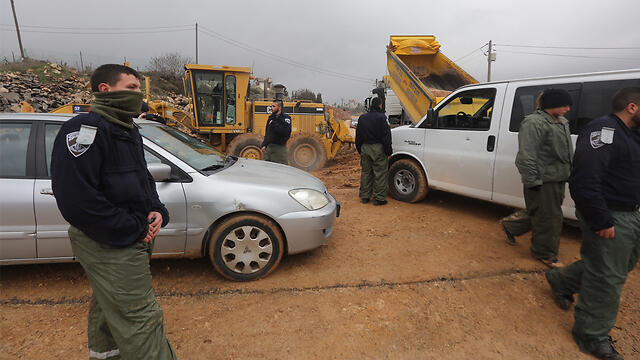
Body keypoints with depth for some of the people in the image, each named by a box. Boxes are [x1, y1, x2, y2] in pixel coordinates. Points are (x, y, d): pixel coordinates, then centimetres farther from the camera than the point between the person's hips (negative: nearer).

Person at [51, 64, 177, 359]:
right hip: (109, 246, -10)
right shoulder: (86, 129, -19)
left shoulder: (127, 131, 12)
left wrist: (156, 211, -1)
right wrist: (134, 231, -21)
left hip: (131, 240, 10)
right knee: (141, 319, -5)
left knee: (110, 306, 28)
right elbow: (75, 199, -26)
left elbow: (143, 178, 19)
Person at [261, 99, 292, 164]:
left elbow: (285, 132, -21)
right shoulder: (271, 117, 17)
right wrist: (264, 145, 12)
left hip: (279, 148, -7)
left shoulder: (286, 118, -5)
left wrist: (273, 124, -16)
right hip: (269, 147, 7)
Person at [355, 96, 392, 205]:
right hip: (378, 148, -6)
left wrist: (360, 150, 22)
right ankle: (379, 198, 2)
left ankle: (364, 196, 19)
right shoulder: (381, 118, -9)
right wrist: (388, 152, -5)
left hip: (365, 148, 6)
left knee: (366, 172, 14)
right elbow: (386, 137, -10)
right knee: (380, 174, 0)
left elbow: (358, 137, 15)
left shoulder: (362, 118, 10)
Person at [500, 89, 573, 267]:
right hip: (542, 181, -10)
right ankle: (545, 253, 19)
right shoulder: (534, 123, -17)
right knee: (547, 216, 1)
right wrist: (533, 181, -23)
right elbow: (526, 157, -22)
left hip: (558, 179, 10)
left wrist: (568, 173, 24)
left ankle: (510, 225, 36)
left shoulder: (562, 122, 15)